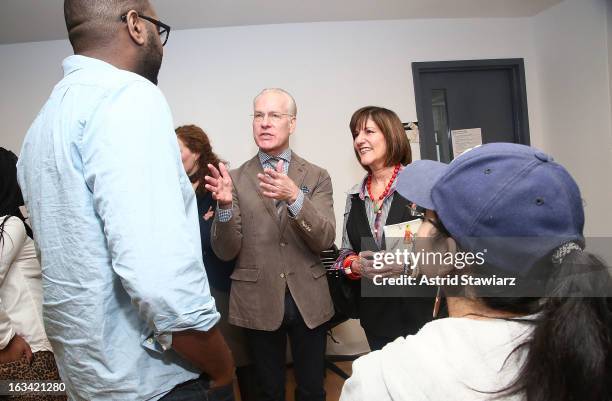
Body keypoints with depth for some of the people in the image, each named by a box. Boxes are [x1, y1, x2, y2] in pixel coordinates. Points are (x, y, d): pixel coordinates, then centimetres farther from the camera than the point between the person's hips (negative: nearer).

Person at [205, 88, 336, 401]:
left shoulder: (316, 177, 1)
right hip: (258, 303, 0)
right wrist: (226, 205, -25)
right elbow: (225, 251, -6)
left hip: (308, 301, 1)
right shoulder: (236, 179, -1)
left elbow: (325, 239, -12)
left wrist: (294, 197, -29)